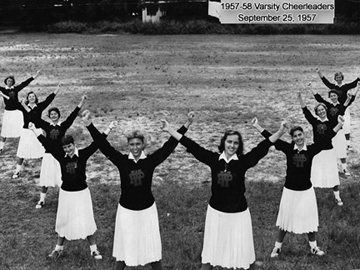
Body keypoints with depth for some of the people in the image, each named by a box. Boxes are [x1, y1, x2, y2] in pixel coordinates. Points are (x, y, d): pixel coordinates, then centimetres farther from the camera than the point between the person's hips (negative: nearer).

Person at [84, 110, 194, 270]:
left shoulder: (150, 161, -8)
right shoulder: (122, 161, -8)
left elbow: (169, 145, -12)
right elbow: (104, 145, -13)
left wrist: (186, 126, -18)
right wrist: (90, 125, -21)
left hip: (147, 209, 0)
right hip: (126, 210, 0)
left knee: (152, 247, 11)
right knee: (124, 248, 13)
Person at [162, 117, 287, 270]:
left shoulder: (243, 161, -10)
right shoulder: (214, 159, -5)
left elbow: (262, 148, -20)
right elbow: (192, 146, -4)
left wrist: (280, 132, -32)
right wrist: (170, 130, -5)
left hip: (238, 213, -2)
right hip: (216, 211, 2)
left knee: (245, 252, 10)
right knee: (210, 252, 15)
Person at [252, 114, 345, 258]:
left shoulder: (311, 149, -8)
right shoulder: (288, 148, -9)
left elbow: (326, 139, -14)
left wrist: (339, 125, -22)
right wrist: (256, 126, -18)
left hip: (306, 190, 1)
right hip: (290, 190, -1)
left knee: (310, 219, 14)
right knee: (285, 220, 11)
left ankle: (313, 247, 34)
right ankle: (277, 247, 26)